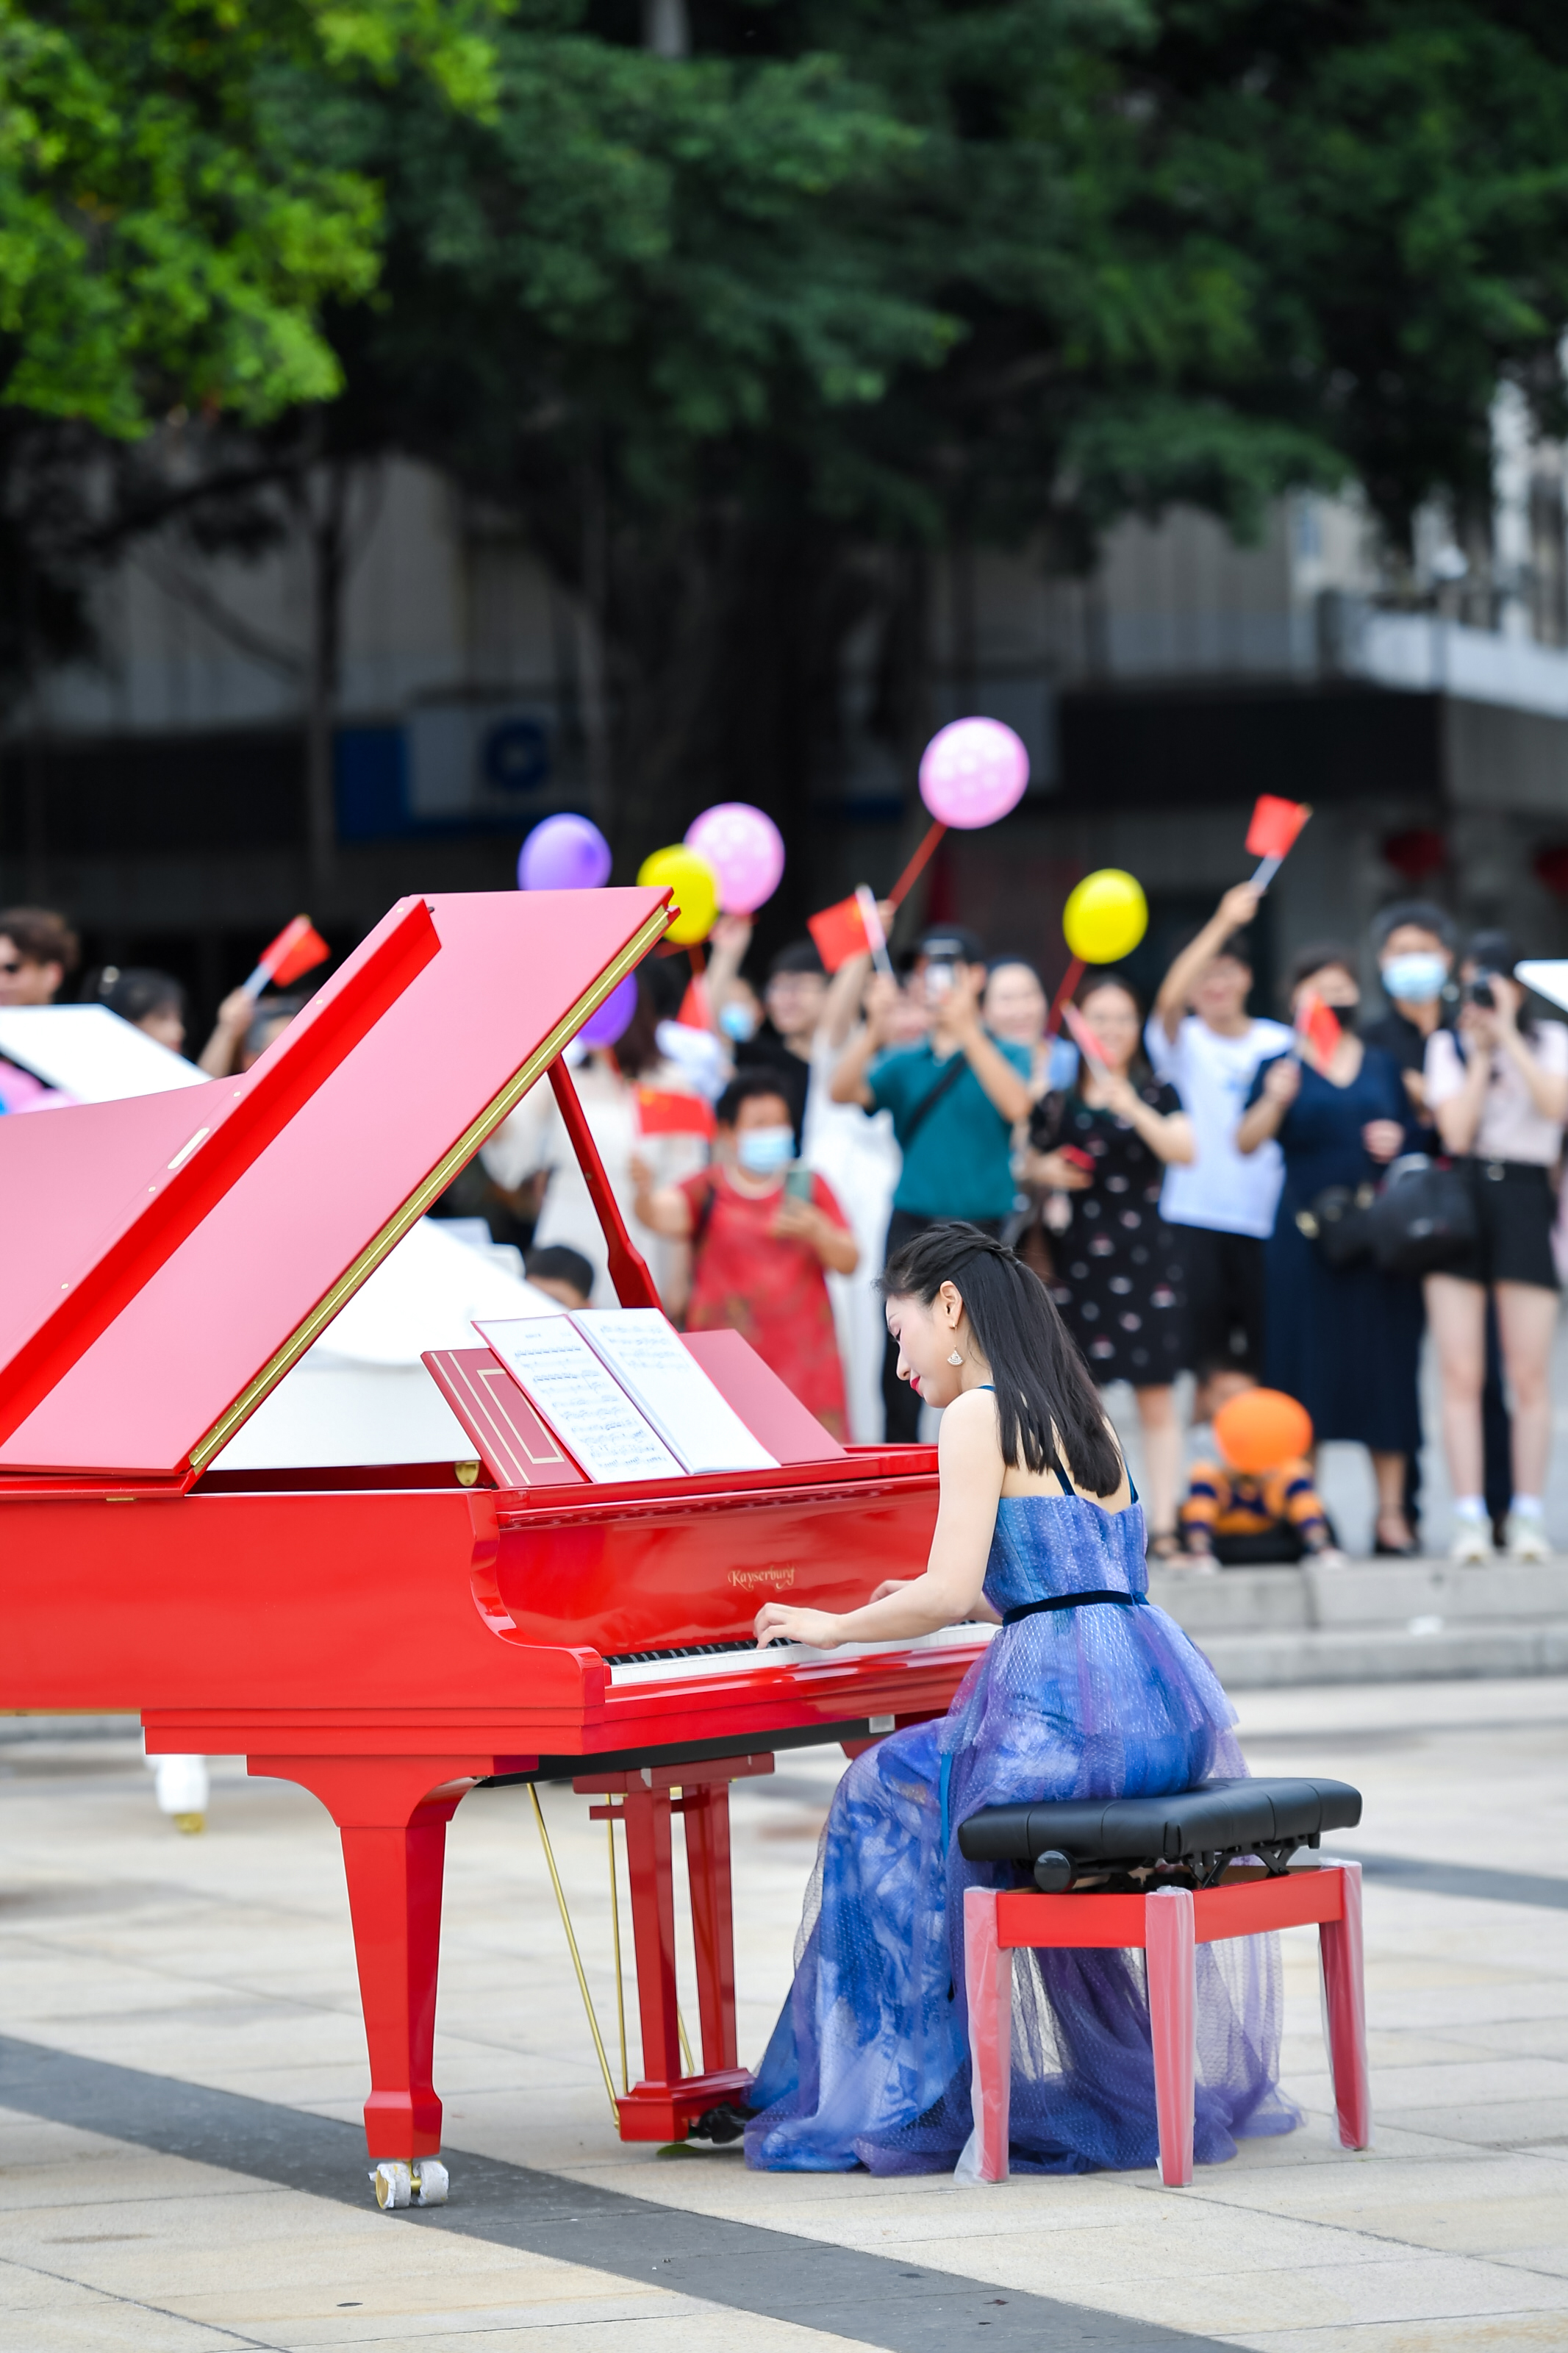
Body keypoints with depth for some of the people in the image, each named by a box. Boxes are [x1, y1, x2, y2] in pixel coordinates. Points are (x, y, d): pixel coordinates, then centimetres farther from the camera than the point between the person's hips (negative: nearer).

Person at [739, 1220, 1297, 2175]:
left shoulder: (979, 1416, -5)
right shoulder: (1081, 1414, 20)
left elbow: (949, 1594, -13)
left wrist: (834, 1627, 3)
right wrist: (932, 1602, 40)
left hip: (1068, 1717, -8)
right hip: (1168, 1713, 8)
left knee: (883, 1793, 16)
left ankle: (900, 2099, 19)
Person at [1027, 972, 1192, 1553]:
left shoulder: (1156, 1095, 6)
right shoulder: (1057, 1101, 9)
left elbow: (1184, 1150, -11)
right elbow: (1032, 1165, 18)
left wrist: (1133, 1109, -23)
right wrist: (1048, 1172, -4)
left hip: (1144, 1253, -1)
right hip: (1077, 1258, 1)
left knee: (1156, 1398, -3)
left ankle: (1162, 1525, -3)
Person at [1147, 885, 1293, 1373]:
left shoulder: (1281, 1044, 9)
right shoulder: (1183, 1042, 4)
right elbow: (1169, 999, -18)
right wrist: (1223, 923, -24)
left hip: (1266, 1218, 1)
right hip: (1197, 1218, -1)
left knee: (1266, 1351, 1)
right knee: (1204, 1346, -3)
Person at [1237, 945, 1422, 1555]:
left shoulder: (1383, 1066, 14)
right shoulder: (1281, 1066, 4)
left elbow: (1417, 1144, 18)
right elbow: (1246, 1143, -8)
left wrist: (1397, 1143, -4)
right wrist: (1274, 1102, -26)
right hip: (1308, 1233, -2)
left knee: (1384, 1365, 0)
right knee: (1309, 1367, -4)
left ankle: (1391, 1512, 3)